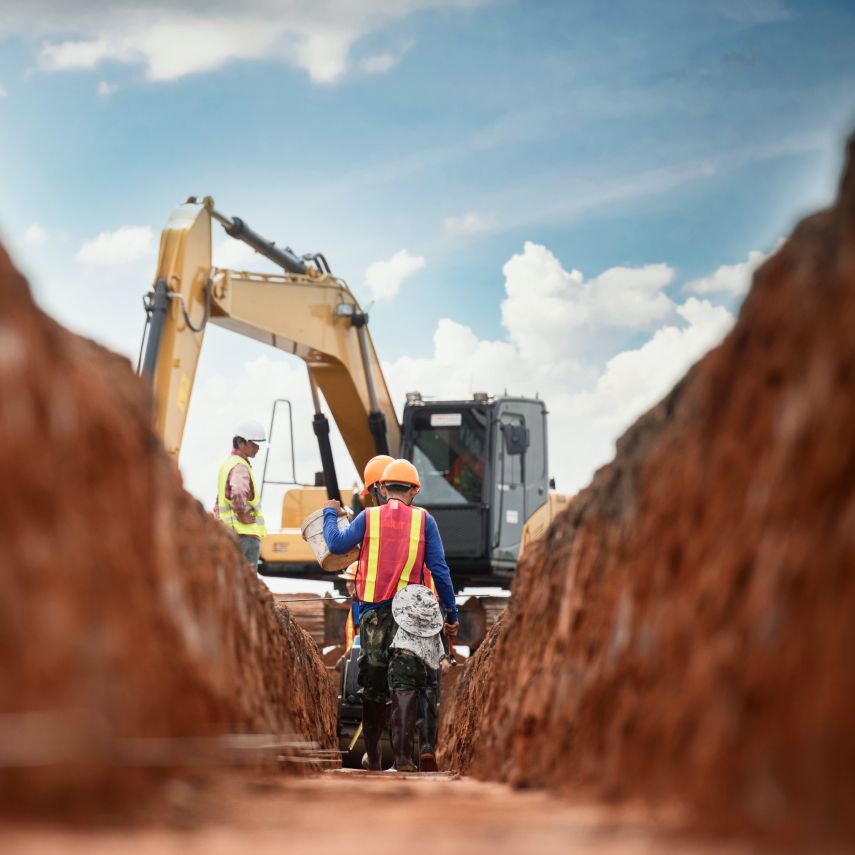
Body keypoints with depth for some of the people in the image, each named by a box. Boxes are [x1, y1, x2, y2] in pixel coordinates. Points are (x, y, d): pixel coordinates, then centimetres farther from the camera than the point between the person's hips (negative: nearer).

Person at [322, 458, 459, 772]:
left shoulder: (368, 517, 2)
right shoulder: (424, 520, 3)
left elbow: (337, 544, -6)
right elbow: (439, 569, 0)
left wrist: (330, 514, 12)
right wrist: (452, 613, 5)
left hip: (372, 612, 1)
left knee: (373, 684, 12)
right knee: (403, 683, -4)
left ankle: (372, 757, 20)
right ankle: (402, 754, -18)